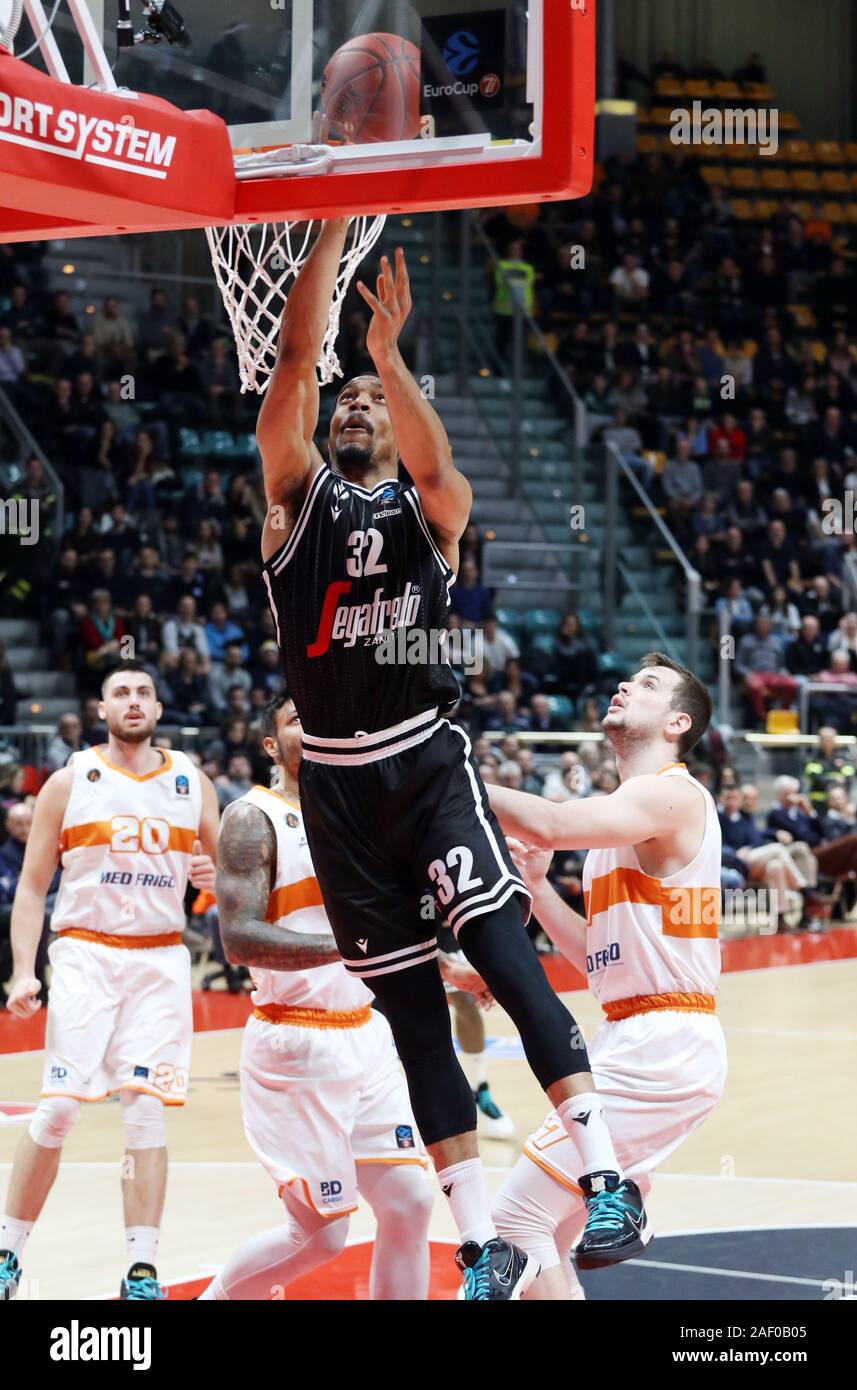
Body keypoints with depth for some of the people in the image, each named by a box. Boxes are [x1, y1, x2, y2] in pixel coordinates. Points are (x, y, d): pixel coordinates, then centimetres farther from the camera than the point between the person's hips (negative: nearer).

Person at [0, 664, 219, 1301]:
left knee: (147, 1111, -4)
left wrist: (213, 878, -8)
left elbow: (228, 874, 17)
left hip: (160, 962, 2)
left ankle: (142, 1271, -4)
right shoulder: (70, 782, 2)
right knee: (58, 1110, -7)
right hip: (85, 955, -2)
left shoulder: (192, 784, 8)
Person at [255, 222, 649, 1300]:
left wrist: (388, 354, -26)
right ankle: (483, 1251, 5)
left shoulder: (431, 509, 8)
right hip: (337, 779, 2)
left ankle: (604, 1178, -22)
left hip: (428, 761, -2)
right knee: (411, 1007, 3)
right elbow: (295, 360, -2)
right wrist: (331, 227, -5)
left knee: (498, 945, -21)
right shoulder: (299, 497, 9)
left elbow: (433, 461, -17)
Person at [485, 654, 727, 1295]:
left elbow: (548, 825, -27)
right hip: (633, 1043, 10)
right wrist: (535, 883, 8)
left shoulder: (671, 794, -10)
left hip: (660, 1049, -10)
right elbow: (597, 959, 20)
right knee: (543, 1235, 14)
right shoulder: (627, 813, 20)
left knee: (518, 1214, -11)